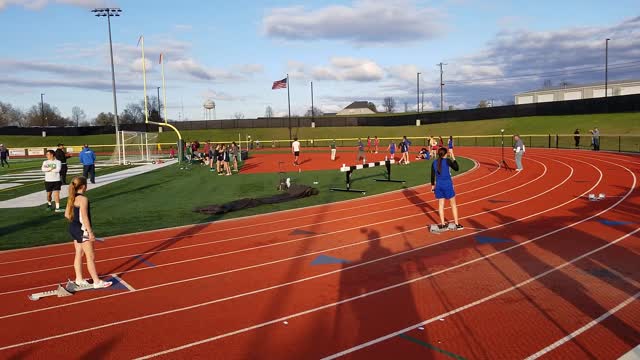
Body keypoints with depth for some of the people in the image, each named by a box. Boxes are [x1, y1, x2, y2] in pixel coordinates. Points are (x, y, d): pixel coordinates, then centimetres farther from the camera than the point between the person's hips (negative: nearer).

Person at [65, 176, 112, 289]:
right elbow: (85, 217, -23)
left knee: (79, 254, 18)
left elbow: (67, 214, 12)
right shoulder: (83, 199, -21)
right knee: (90, 257, -2)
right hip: (82, 230, -9)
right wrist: (90, 233, -20)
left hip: (73, 229, 9)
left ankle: (79, 279, 27)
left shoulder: (72, 198, 7)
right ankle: (97, 282, 5)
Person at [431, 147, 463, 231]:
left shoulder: (434, 163, 3)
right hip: (447, 184, -4)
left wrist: (433, 185, 16)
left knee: (441, 204, 10)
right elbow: (457, 168, -5)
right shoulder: (447, 161, -11)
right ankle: (457, 224, 11)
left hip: (438, 185, 4)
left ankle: (442, 224, 12)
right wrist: (453, 159, 2)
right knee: (453, 204, 8)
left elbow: (432, 175, 6)